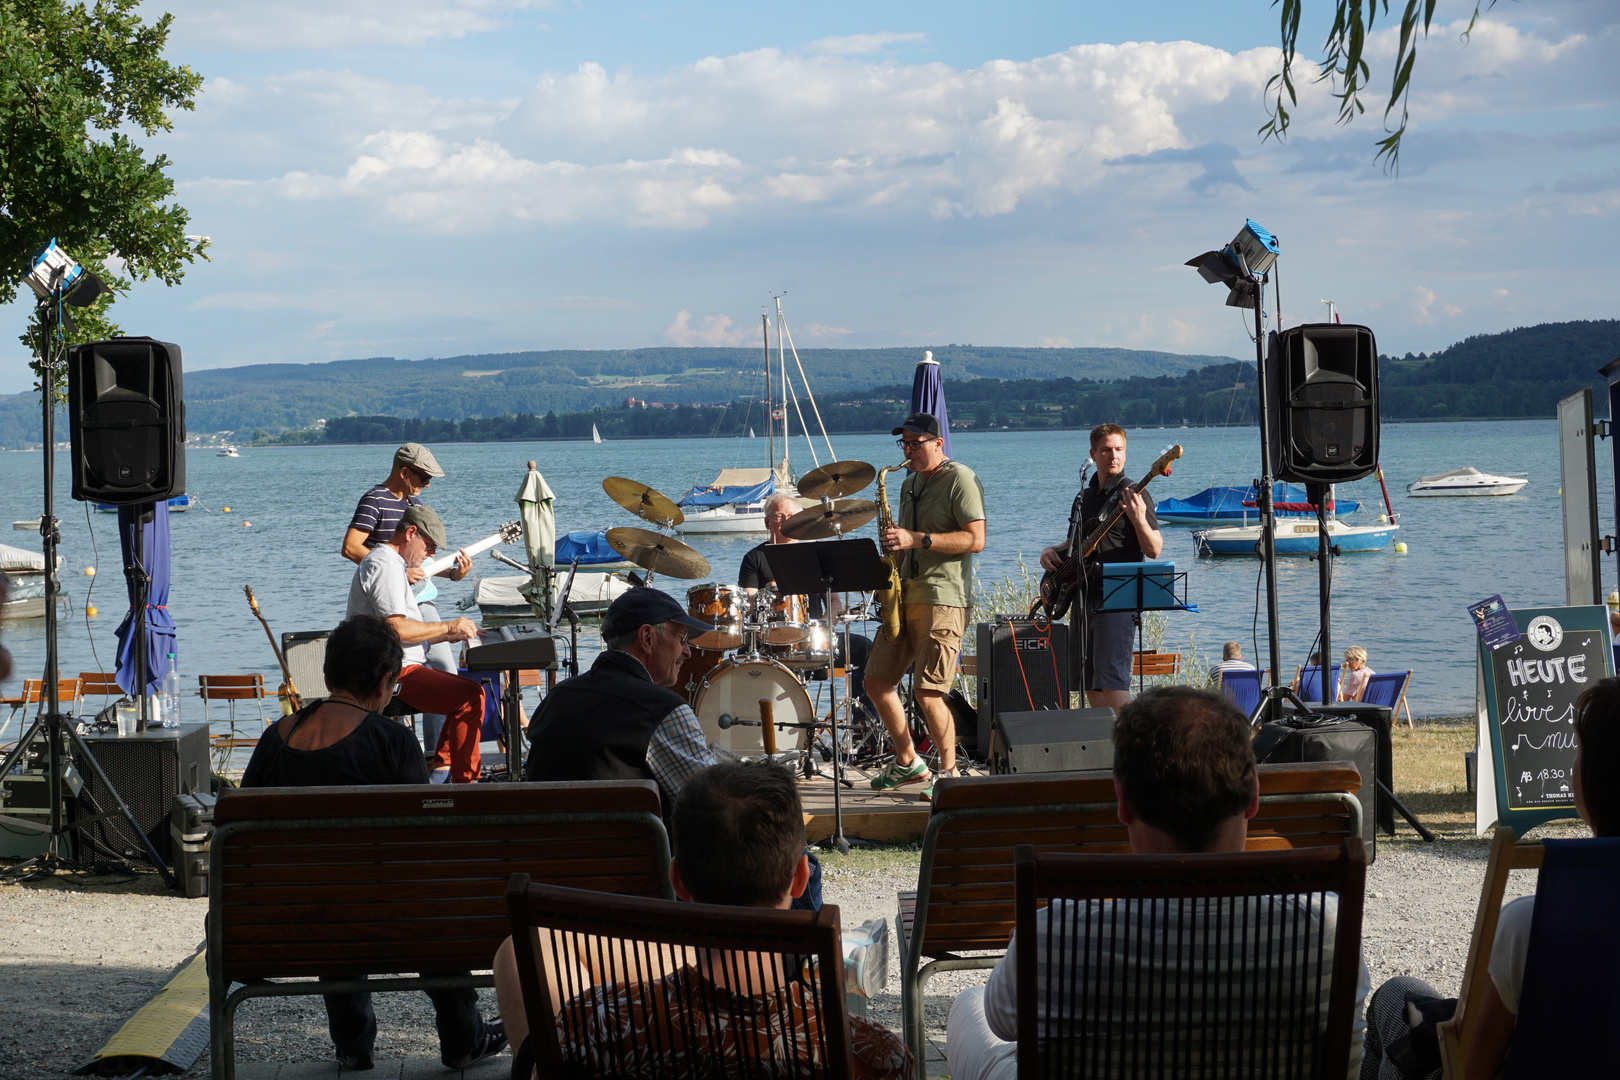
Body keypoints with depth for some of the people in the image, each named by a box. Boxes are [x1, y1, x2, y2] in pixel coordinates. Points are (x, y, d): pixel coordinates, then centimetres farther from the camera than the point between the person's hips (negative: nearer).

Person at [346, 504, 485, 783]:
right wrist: (448, 627, -12)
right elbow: (397, 628, -23)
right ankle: (465, 782, -17)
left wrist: (450, 635, 11)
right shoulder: (384, 565, -13)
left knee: (470, 690, 18)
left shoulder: (392, 563, 23)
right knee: (470, 696, -21)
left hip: (397, 668, 11)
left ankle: (441, 770, 13)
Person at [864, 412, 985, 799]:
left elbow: (975, 540, -16)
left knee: (926, 691, -13)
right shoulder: (910, 484, 19)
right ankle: (908, 762, 20)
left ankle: (949, 772, 2)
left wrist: (917, 539, -21)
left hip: (943, 597, -9)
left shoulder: (960, 480, -7)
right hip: (905, 593, 9)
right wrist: (893, 539, 7)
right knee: (876, 681, 6)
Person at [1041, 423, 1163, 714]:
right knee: (1087, 681, 9)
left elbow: (1154, 550, -12)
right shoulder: (1084, 497, 16)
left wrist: (1139, 519, -29)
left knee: (1111, 680, -17)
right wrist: (1052, 551, 9)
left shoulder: (1132, 495, -5)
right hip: (1083, 597, 8)